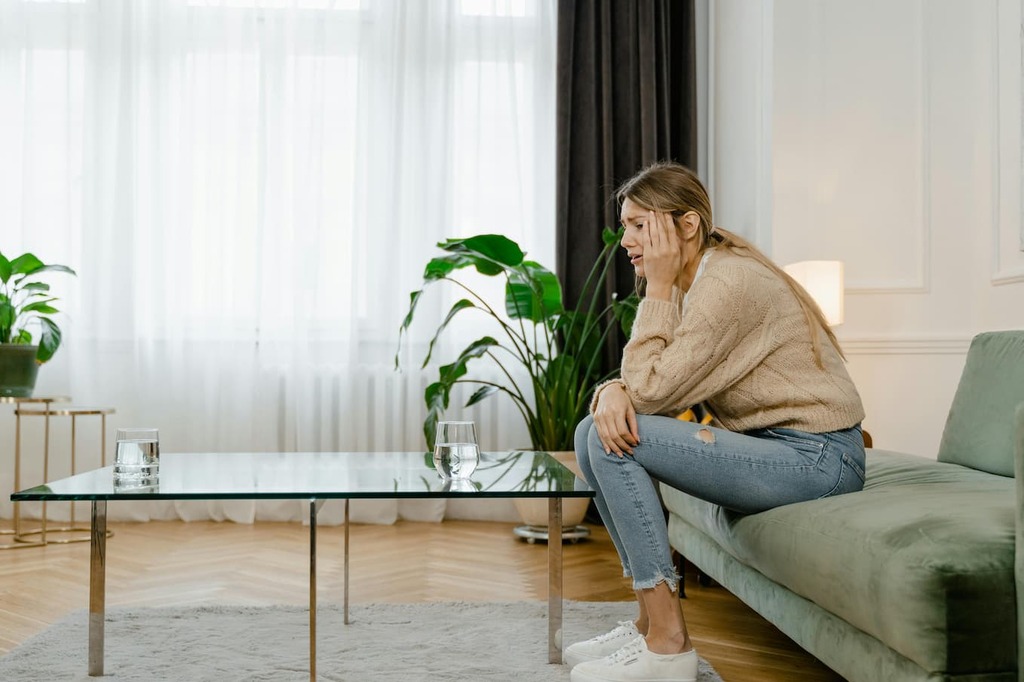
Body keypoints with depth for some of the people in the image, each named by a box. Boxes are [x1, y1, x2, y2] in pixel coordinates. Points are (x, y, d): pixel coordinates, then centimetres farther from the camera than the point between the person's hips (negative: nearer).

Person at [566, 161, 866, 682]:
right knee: (598, 430, 1)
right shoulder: (688, 286, 10)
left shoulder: (728, 282, -19)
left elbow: (653, 389, -21)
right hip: (767, 445, 10)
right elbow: (641, 385, 7)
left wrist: (658, 287, -15)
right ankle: (649, 620, 4)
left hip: (816, 458, -10)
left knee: (619, 439, -20)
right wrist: (611, 391, -16)